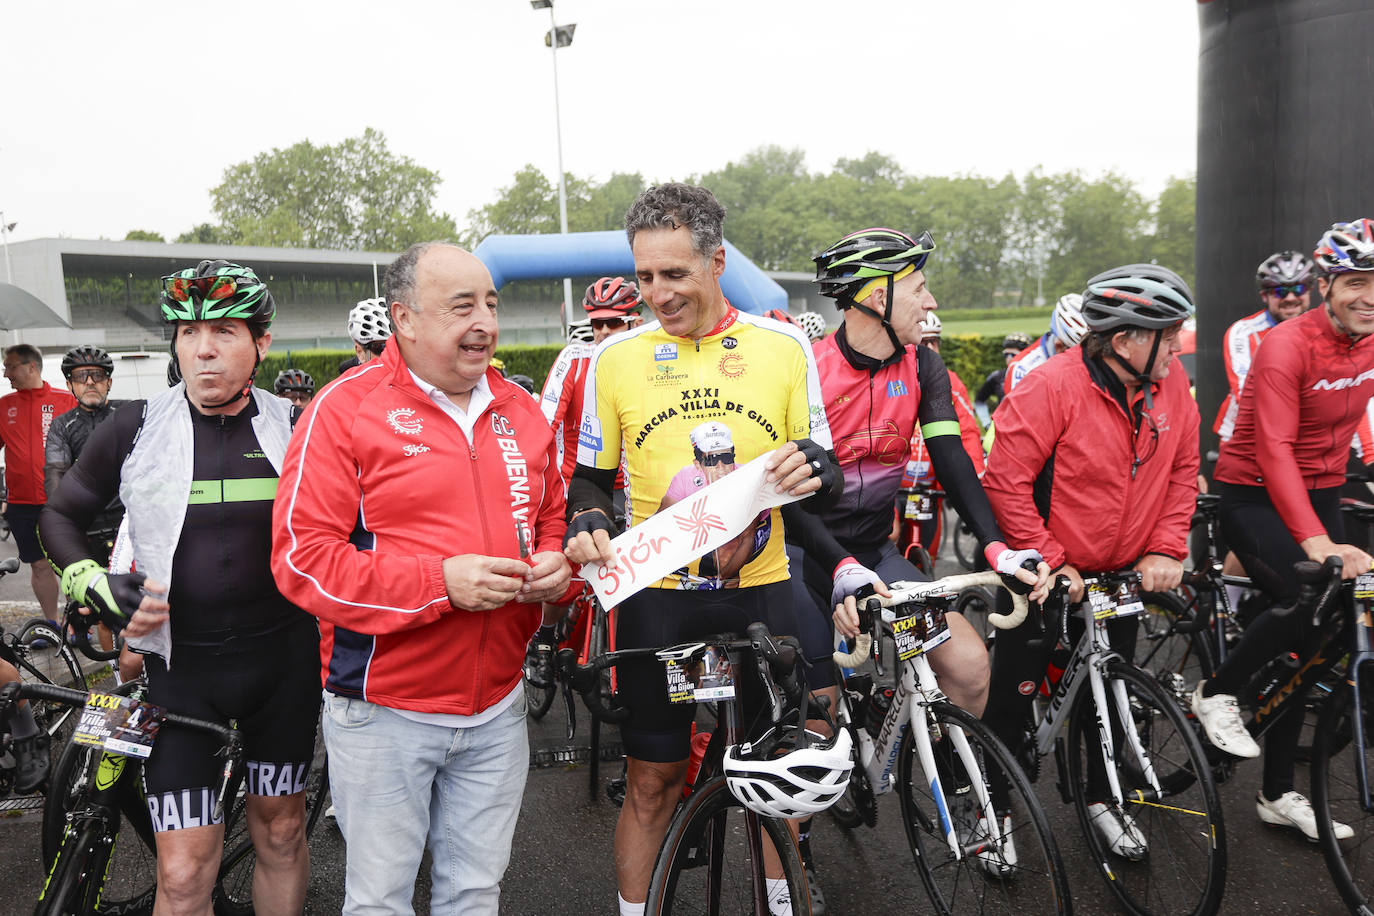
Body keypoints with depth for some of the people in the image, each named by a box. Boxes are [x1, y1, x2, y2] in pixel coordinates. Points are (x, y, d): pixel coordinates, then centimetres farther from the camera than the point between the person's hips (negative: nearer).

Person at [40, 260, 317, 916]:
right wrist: (100, 590, -8)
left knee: (281, 830, 16)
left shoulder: (294, 429, -2)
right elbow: (61, 515, 8)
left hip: (282, 659, 1)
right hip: (179, 662, -1)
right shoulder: (136, 429, -4)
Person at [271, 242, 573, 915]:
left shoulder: (520, 411, 7)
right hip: (384, 711, -4)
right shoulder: (346, 408, -11)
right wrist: (440, 583, -23)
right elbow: (301, 556, -16)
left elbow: (551, 521, 18)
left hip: (497, 707, 5)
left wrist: (554, 567, -6)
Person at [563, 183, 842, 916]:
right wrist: (586, 524, -15)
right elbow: (590, 477, 7)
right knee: (652, 781, 8)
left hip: (759, 590, 1)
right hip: (656, 599, -1)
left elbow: (827, 477, 6)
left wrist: (813, 470, -17)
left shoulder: (785, 347, 0)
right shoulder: (616, 357, 0)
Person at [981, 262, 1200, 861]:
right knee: (1014, 695, 6)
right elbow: (1005, 481, -23)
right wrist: (1050, 561, -21)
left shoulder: (1170, 384, -5)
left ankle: (1102, 798, 39)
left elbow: (1182, 471, 5)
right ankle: (993, 809, 26)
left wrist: (1166, 548, -5)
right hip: (1046, 576, -5)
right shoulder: (1052, 387, -23)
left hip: (1122, 575, 5)